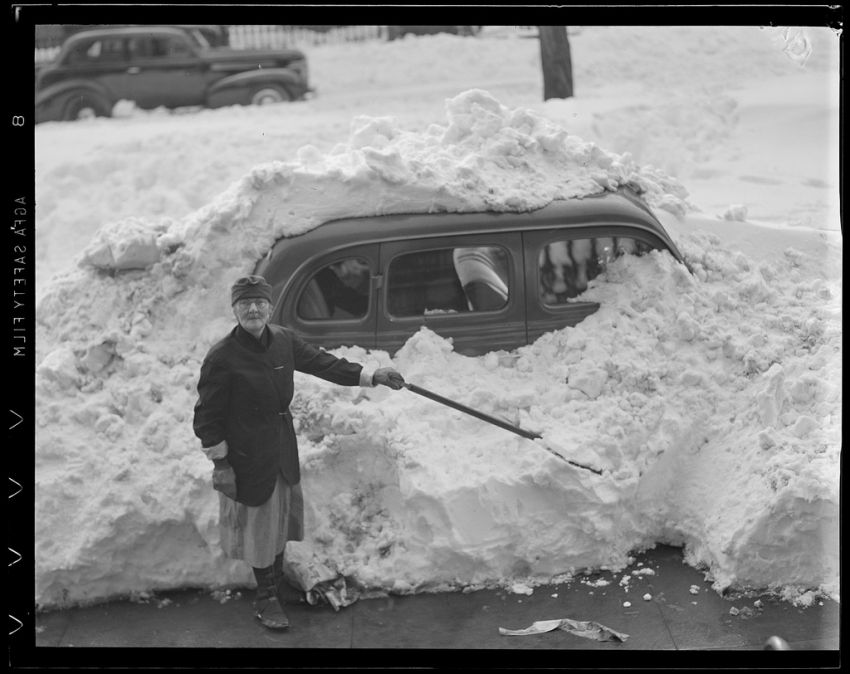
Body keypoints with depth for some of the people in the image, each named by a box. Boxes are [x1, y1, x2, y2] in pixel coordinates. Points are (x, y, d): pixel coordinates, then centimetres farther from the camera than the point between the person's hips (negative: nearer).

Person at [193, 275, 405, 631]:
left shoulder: (284, 340, -5)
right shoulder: (221, 358, -22)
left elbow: (321, 362, 6)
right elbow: (208, 416, -16)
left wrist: (371, 377, 1)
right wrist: (220, 465, -14)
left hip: (283, 450, 6)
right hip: (247, 457, -6)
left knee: (281, 518, 21)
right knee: (258, 524, 9)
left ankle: (278, 584, 42)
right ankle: (266, 598, 28)